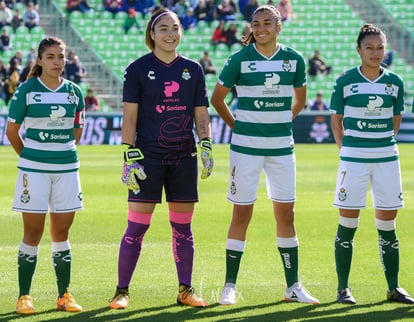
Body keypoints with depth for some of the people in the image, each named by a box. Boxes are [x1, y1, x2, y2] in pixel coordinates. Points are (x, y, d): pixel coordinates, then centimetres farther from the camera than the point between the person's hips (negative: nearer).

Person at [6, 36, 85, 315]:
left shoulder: (74, 92, 5)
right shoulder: (27, 90, -5)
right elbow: (12, 130, 3)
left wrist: (63, 153, 13)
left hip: (67, 168, 3)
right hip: (34, 169, -3)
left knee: (61, 233, 7)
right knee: (33, 233, -2)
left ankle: (65, 295, 14)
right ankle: (24, 296, 5)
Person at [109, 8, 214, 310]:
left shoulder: (193, 69, 8)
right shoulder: (138, 69, -1)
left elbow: (201, 114, 11)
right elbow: (130, 116, -3)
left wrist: (207, 147, -2)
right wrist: (130, 156, -9)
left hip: (183, 158, 3)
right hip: (148, 157, -3)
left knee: (183, 226, 7)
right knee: (137, 227, -5)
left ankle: (186, 290, 15)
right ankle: (122, 291, 3)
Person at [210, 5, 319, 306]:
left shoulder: (294, 59, 3)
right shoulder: (240, 60, -5)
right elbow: (217, 98, 5)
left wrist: (283, 122, 9)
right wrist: (237, 126, 3)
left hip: (281, 146, 3)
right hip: (246, 146, -3)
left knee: (286, 213, 6)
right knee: (242, 213, -1)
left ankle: (293, 286, 14)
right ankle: (230, 286, 6)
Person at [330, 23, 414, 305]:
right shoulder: (345, 81, -3)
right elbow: (336, 120, 5)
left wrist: (383, 142, 8)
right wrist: (346, 148, -1)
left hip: (387, 157, 2)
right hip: (354, 157, -2)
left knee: (387, 224, 6)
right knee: (348, 223, -1)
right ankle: (343, 287, 6)